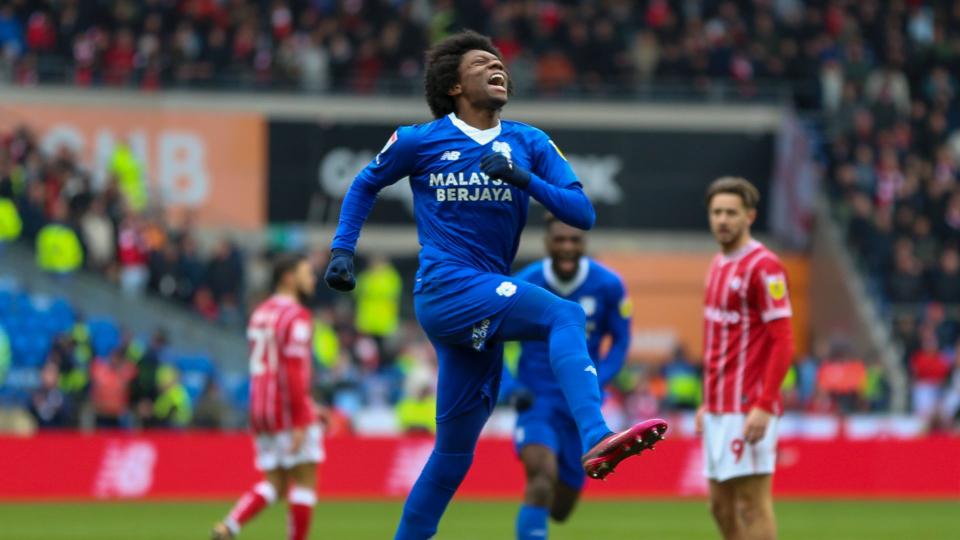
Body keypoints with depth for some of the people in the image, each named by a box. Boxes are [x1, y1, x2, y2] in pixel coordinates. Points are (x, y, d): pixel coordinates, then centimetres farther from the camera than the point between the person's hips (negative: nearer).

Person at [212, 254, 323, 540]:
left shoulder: (260, 313, 15)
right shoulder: (296, 316, -12)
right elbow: (294, 371, -20)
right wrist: (302, 420, -21)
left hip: (261, 409, 8)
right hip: (290, 411, -8)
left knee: (274, 484, 11)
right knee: (304, 482, 2)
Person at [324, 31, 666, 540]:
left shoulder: (529, 144, 11)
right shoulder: (419, 141, 3)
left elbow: (582, 214, 2)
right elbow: (366, 184, 20)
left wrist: (524, 179, -12)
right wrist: (342, 249, 11)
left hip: (485, 309, 6)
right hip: (446, 288, -6)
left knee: (455, 449, 11)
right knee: (565, 315, -29)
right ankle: (595, 440, -49)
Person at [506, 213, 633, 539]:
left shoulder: (608, 286, -7)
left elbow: (620, 341, 4)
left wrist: (595, 384, -13)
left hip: (580, 406, 3)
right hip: (536, 400, -3)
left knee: (559, 509, 11)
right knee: (542, 477, -29)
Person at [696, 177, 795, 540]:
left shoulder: (763, 266, -12)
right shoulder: (719, 264, 16)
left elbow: (782, 343, -16)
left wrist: (764, 406, -22)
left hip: (748, 409, -9)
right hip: (719, 408, 9)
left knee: (752, 503, -8)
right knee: (721, 505, 11)